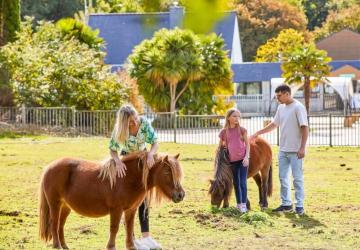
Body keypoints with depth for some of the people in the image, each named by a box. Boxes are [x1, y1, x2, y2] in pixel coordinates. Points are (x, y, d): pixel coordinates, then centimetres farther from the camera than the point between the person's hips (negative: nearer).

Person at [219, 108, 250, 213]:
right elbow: (220, 147, 9)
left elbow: (247, 144, -1)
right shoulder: (224, 132, 0)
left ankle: (244, 204, -4)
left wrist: (246, 157, -11)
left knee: (242, 182, -6)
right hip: (232, 161, 2)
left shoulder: (242, 130, -3)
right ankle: (238, 204, 22)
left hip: (242, 160, -2)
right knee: (236, 183, 12)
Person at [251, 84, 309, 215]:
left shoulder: (298, 107, -13)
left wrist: (302, 148, -20)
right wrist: (258, 133, 18)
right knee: (283, 178, 11)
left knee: (297, 178, -3)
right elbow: (274, 125, 22)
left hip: (295, 150, -8)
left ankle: (299, 206, 0)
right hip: (283, 149, 8)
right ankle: (286, 204, 18)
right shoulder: (281, 108, 11)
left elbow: (305, 128, -15)